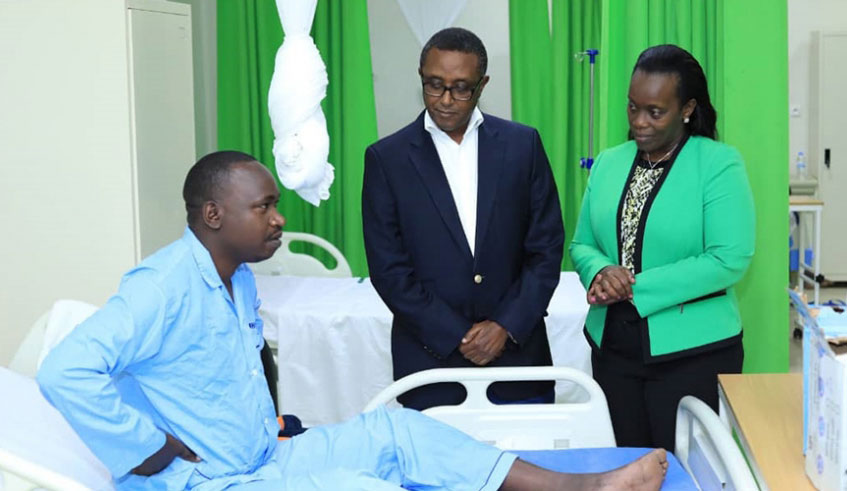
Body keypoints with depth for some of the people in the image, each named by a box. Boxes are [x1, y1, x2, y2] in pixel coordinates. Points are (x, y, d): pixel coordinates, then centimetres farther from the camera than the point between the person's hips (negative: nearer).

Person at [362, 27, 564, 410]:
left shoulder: (522, 144, 2)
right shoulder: (387, 158, -2)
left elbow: (547, 246, 2)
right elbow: (389, 269, -5)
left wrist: (507, 326, -8)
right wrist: (457, 338, -10)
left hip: (518, 357, 1)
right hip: (431, 365, -1)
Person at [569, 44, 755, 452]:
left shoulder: (720, 164, -9)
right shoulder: (608, 164, 7)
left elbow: (729, 260, -16)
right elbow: (582, 244, 11)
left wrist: (636, 288, -18)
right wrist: (602, 272, -13)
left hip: (691, 351, -4)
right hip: (613, 346, 5)